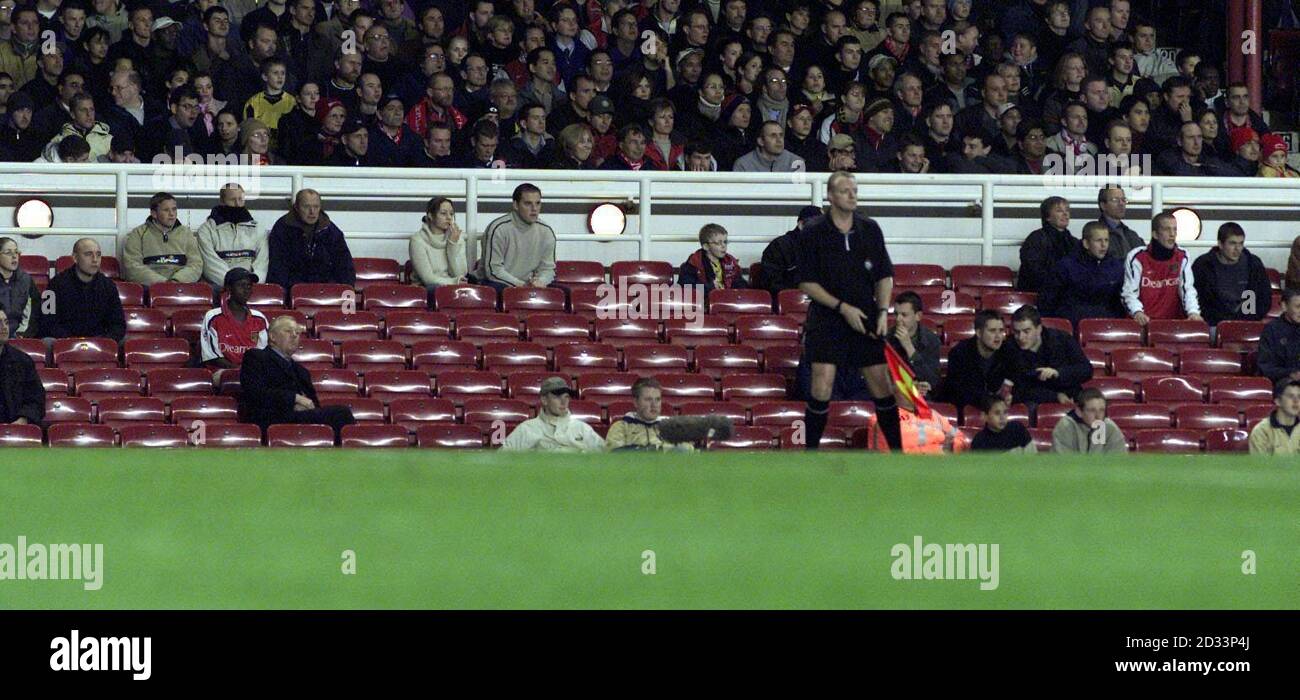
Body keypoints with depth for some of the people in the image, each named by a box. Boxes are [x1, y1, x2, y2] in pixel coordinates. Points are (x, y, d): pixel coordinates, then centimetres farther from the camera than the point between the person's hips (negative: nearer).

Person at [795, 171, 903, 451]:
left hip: (866, 320, 3)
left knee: (882, 384, 2)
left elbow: (884, 276, 12)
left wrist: (883, 312, -3)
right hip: (826, 320, -3)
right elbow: (807, 283, -5)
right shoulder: (814, 232, -5)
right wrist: (843, 307, -13)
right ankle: (810, 456, -3)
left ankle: (897, 450, 12)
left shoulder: (870, 230, 6)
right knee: (822, 384, -12)